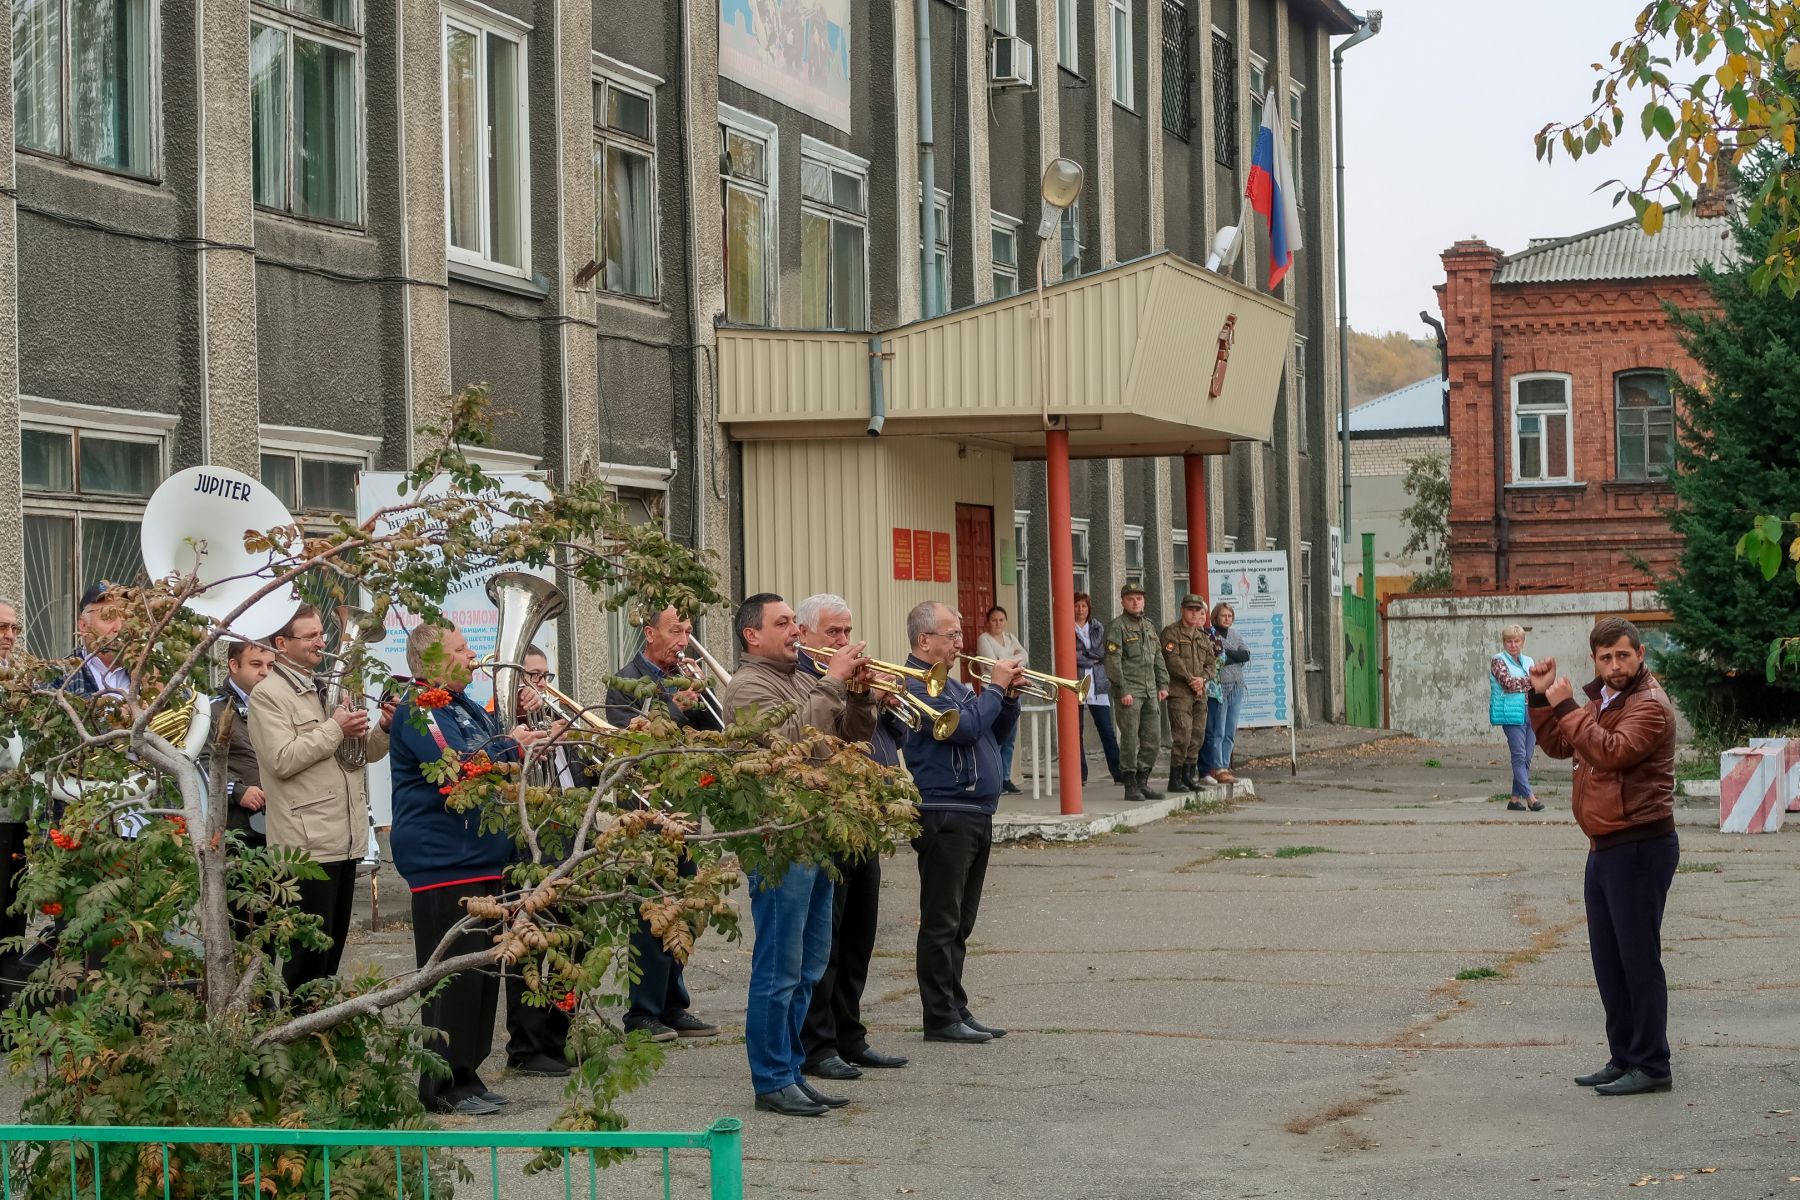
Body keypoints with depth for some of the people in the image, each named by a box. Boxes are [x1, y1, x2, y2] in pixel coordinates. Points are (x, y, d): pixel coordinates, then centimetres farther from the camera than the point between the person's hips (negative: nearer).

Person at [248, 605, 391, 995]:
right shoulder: (268, 695, -8)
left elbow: (367, 751, 19)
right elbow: (282, 760, -20)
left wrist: (384, 728, -2)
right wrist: (335, 729, -18)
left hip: (345, 838, 8)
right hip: (307, 842, -8)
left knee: (333, 946, 14)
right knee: (308, 951, -6)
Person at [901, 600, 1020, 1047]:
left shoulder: (951, 681, 19)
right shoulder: (916, 684, -12)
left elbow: (995, 733, 21)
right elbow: (964, 727, -23)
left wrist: (1009, 696, 5)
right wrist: (995, 688, -11)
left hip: (975, 815, 10)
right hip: (945, 815, -10)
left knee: (959, 925, 13)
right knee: (941, 923, -5)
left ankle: (957, 1010, 18)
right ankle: (941, 1017, -2)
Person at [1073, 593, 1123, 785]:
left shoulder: (1098, 628, 13)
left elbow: (1103, 653, 2)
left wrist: (1083, 655, -6)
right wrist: (1092, 659, -6)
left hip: (1097, 684, 2)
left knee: (1107, 731, -1)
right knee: (1077, 732, 1)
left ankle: (1118, 772, 0)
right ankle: (1081, 774, 7)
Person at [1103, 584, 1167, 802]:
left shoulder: (1149, 626, 17)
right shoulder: (1117, 627, -6)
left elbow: (1158, 658, 22)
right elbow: (1113, 662, -12)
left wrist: (1163, 685, 13)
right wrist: (1122, 691, -17)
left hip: (1150, 692, 7)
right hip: (1129, 692, -7)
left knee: (1153, 740, 6)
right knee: (1130, 740, -4)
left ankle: (1143, 782, 15)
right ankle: (1131, 786, 1)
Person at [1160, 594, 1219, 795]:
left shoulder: (1203, 636, 18)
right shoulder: (1171, 632, -3)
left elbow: (1212, 663, 13)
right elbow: (1172, 660, -13)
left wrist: (1203, 679, -7)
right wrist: (1190, 679, -14)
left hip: (1200, 693, 7)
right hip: (1179, 692, -7)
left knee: (1197, 736, 7)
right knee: (1182, 736, -12)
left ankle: (1189, 776, 16)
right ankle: (1175, 779, -6)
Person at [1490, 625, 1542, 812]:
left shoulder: (1528, 662, 18)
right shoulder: (1498, 661, 0)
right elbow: (1508, 683, -14)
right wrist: (1530, 680, -12)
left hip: (1530, 714, 6)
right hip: (1512, 713, -6)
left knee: (1527, 757, 4)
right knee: (1519, 755, -10)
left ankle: (1516, 798, 9)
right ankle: (1529, 796, -11)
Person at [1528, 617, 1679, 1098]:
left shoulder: (1649, 705, -15)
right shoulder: (1602, 699, 16)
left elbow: (1611, 752, -29)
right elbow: (1559, 746, 19)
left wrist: (1567, 708, -24)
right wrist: (1542, 699, 7)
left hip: (1640, 846, -10)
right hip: (1605, 847, 10)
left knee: (1638, 958, -6)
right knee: (1608, 960, 13)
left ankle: (1651, 1066, 0)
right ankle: (1624, 1058, 22)